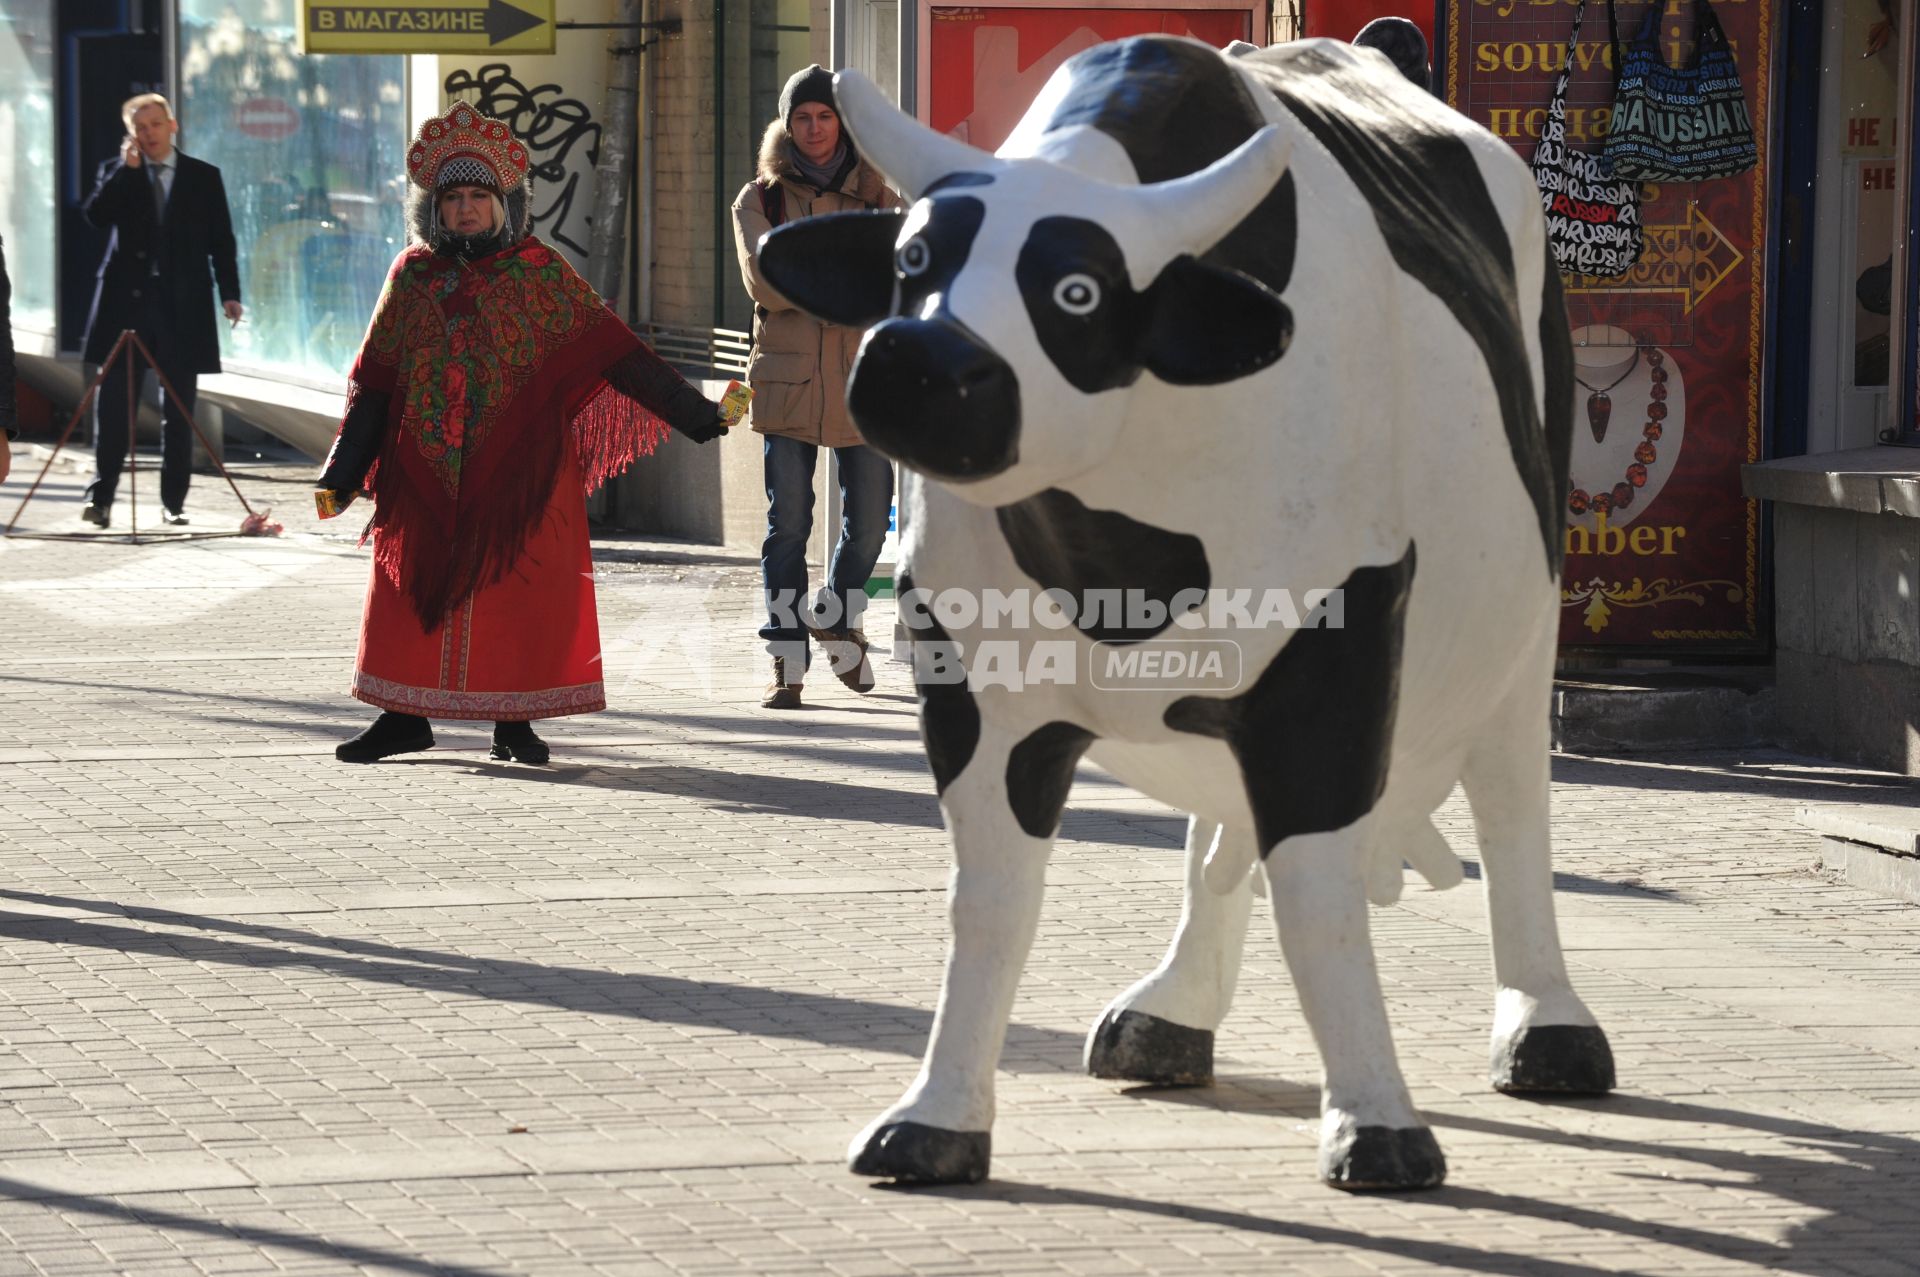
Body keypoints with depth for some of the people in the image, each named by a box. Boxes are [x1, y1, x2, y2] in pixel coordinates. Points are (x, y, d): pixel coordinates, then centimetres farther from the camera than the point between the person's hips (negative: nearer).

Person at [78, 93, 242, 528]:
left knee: (178, 411, 2)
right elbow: (96, 215, -8)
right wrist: (126, 169, -13)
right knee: (113, 405, -3)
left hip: (183, 307, 0)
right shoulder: (117, 173, 9)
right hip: (127, 301, 0)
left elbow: (221, 241, 7)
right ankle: (101, 496, 0)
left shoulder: (204, 177, 9)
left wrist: (229, 292, -3)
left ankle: (173, 501, 7)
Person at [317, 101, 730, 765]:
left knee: (520, 585, -3)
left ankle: (514, 722, 8)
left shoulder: (539, 272, 2)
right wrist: (341, 475, 6)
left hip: (519, 469, -2)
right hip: (424, 471, 2)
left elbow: (610, 352, 0)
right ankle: (405, 715, 14)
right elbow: (373, 380, 10)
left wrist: (696, 414, -6)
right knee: (412, 584, 3)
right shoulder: (413, 275, 8)